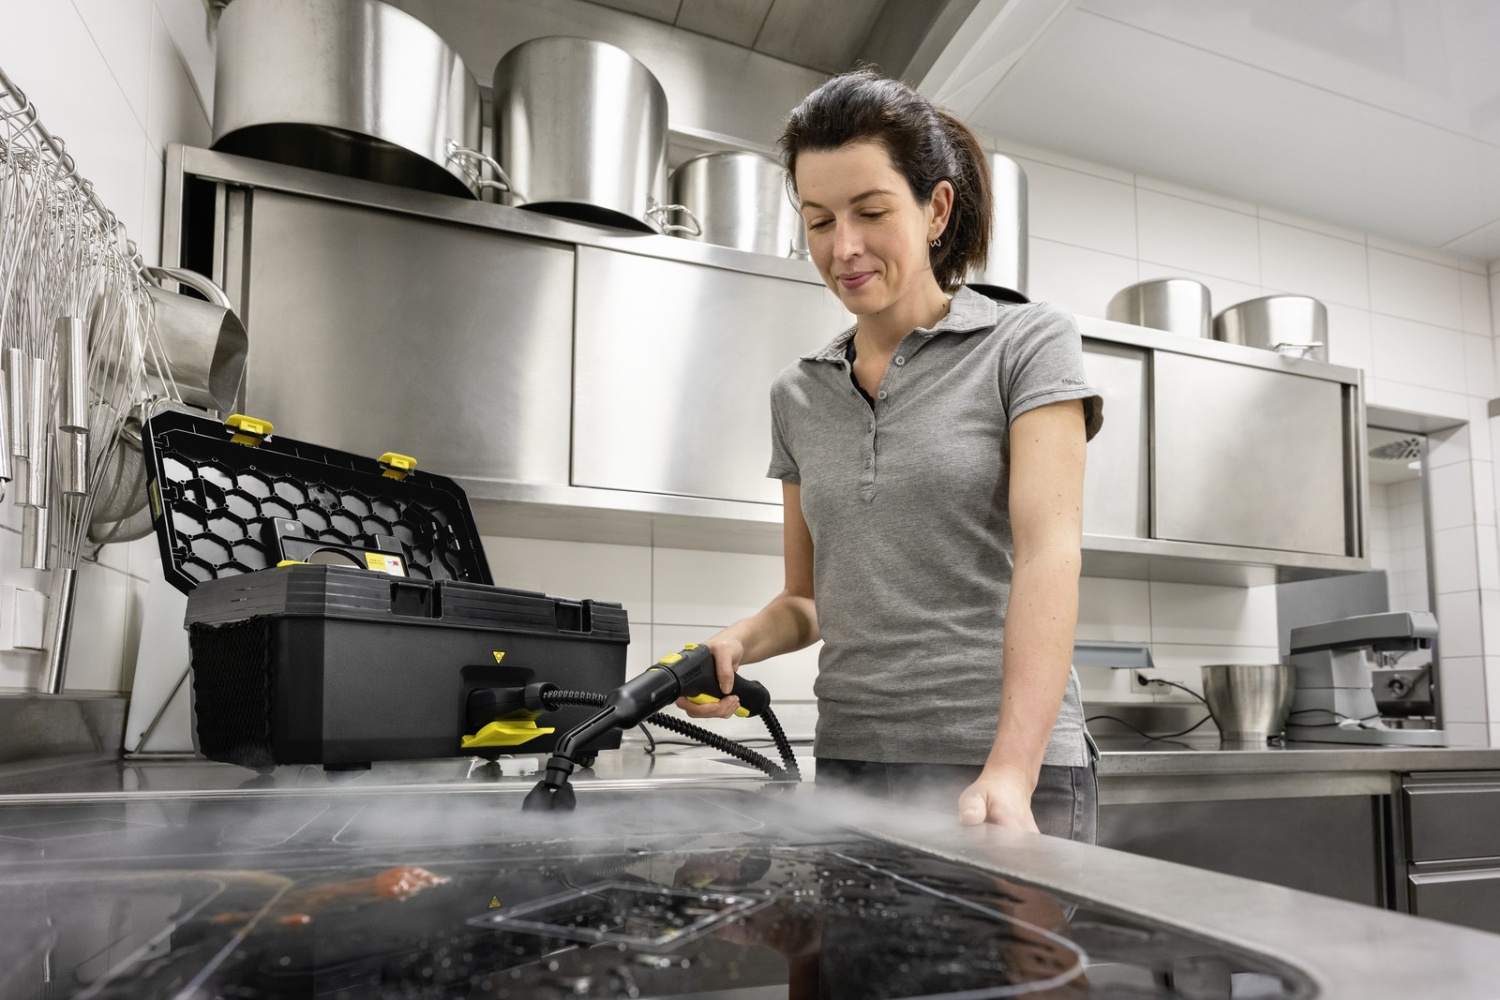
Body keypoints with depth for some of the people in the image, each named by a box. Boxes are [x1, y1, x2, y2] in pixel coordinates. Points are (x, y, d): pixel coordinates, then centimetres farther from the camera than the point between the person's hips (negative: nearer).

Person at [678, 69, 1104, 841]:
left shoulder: (1026, 345, -2)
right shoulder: (799, 395, 11)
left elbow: (1048, 552, -14)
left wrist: (1009, 773, -25)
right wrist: (737, 643, -5)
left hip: (1003, 770, -4)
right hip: (846, 762, 4)